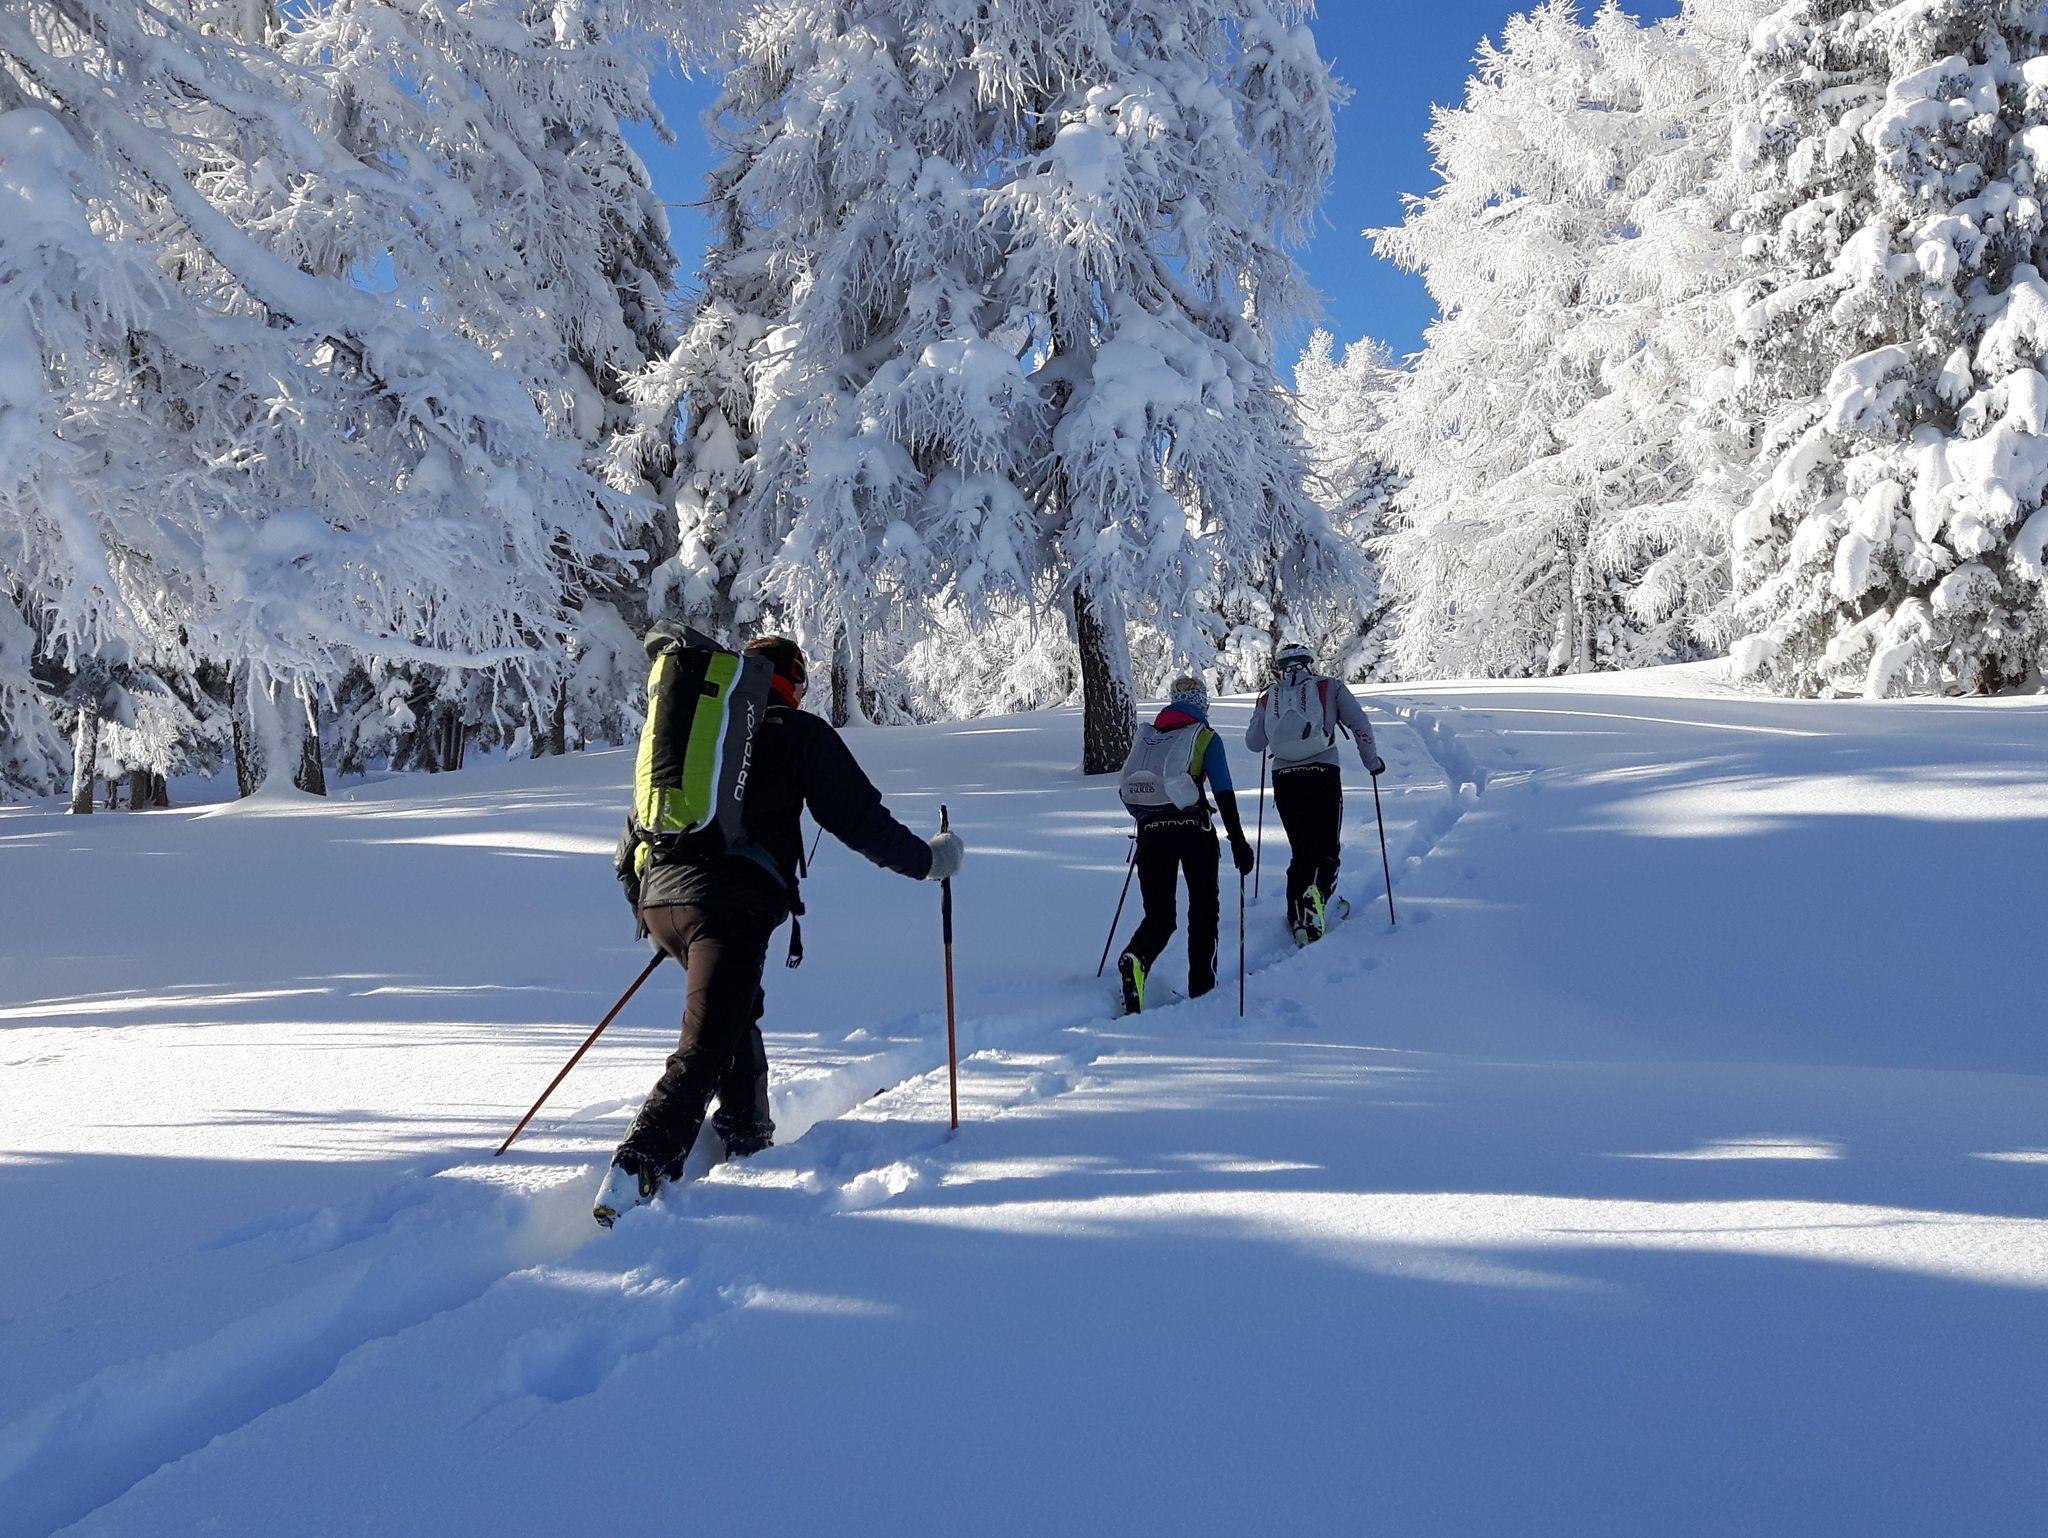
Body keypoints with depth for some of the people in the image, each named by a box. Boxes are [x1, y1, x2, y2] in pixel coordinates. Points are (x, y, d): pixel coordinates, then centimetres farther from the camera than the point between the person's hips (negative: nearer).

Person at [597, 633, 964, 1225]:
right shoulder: (799, 732, 7)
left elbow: (634, 833, 26)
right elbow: (858, 819, 4)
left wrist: (642, 900, 41)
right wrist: (928, 859, 17)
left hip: (659, 895, 7)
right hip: (731, 904, -7)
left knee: (736, 1006, 30)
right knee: (705, 1051, -8)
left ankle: (746, 1132, 35)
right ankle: (632, 1175, -22)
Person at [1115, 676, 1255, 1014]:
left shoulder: (1147, 736, 14)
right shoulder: (1206, 737, 3)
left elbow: (1127, 794, 15)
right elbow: (1223, 793, -7)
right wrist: (1238, 841, -6)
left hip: (1151, 833, 3)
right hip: (1194, 830, -3)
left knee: (1158, 915, 8)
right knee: (1204, 909, 13)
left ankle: (1135, 959, -23)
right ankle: (1201, 990, 11)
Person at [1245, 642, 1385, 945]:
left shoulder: (1268, 697, 14)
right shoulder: (1330, 686, 9)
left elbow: (1254, 743, 13)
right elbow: (1360, 725, 4)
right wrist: (1371, 760, 17)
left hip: (1284, 778, 3)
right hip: (1323, 775, -2)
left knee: (1300, 851, 13)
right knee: (1328, 848, 7)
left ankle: (1297, 918, 5)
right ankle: (1319, 893, -19)